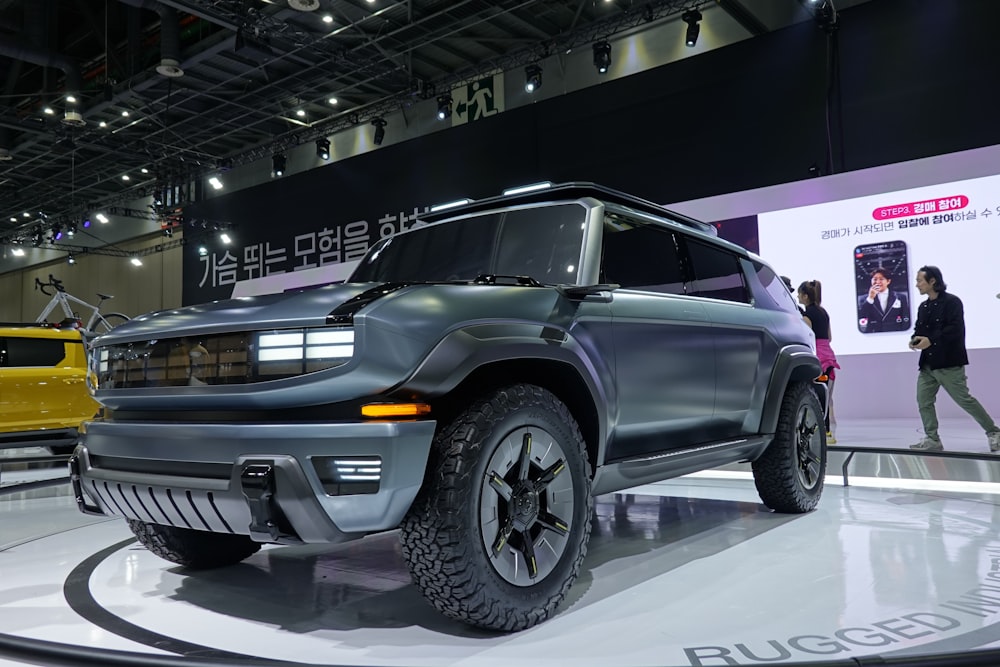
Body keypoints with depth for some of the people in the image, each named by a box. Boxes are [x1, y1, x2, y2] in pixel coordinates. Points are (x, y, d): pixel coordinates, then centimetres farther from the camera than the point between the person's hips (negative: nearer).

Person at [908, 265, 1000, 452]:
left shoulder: (952, 302, -9)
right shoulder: (923, 307, 14)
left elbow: (955, 329, -20)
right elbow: (919, 329, 17)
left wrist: (931, 340, -25)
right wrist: (914, 340, -5)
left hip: (949, 363, -7)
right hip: (927, 364, 7)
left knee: (964, 400, -2)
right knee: (923, 400, 1)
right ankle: (932, 439, 7)